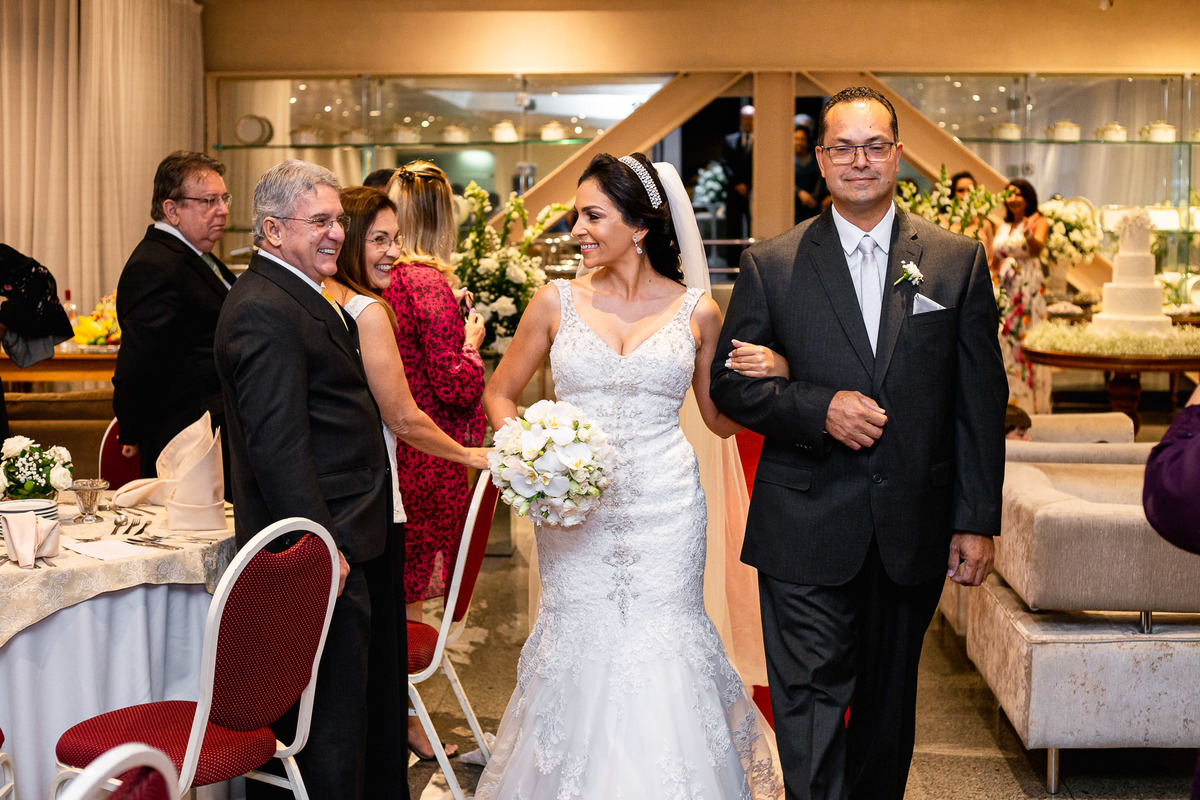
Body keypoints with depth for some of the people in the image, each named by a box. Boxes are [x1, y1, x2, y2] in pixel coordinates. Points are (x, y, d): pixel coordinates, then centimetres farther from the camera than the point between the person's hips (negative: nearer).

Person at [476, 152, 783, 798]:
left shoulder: (696, 312, 1)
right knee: (579, 648, 5)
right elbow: (499, 394, 11)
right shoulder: (557, 302, 1)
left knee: (663, 645, 4)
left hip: (664, 509, 0)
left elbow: (720, 418, 11)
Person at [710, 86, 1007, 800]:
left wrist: (979, 520, -1)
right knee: (809, 703, -4)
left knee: (890, 706, 17)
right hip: (806, 532, -2)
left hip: (915, 531, 2)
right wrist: (818, 408, -16)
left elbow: (982, 400, 3)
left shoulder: (959, 261, 3)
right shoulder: (771, 265, 0)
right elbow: (730, 382, 1)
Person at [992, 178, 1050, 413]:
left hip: (1029, 289, -5)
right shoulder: (1002, 227, 17)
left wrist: (1029, 236, -40)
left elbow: (1038, 248, -21)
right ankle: (1008, 402, 7)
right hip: (1004, 291, 5)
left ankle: (1032, 404, -2)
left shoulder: (1039, 222, -1)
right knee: (1005, 343, 2)